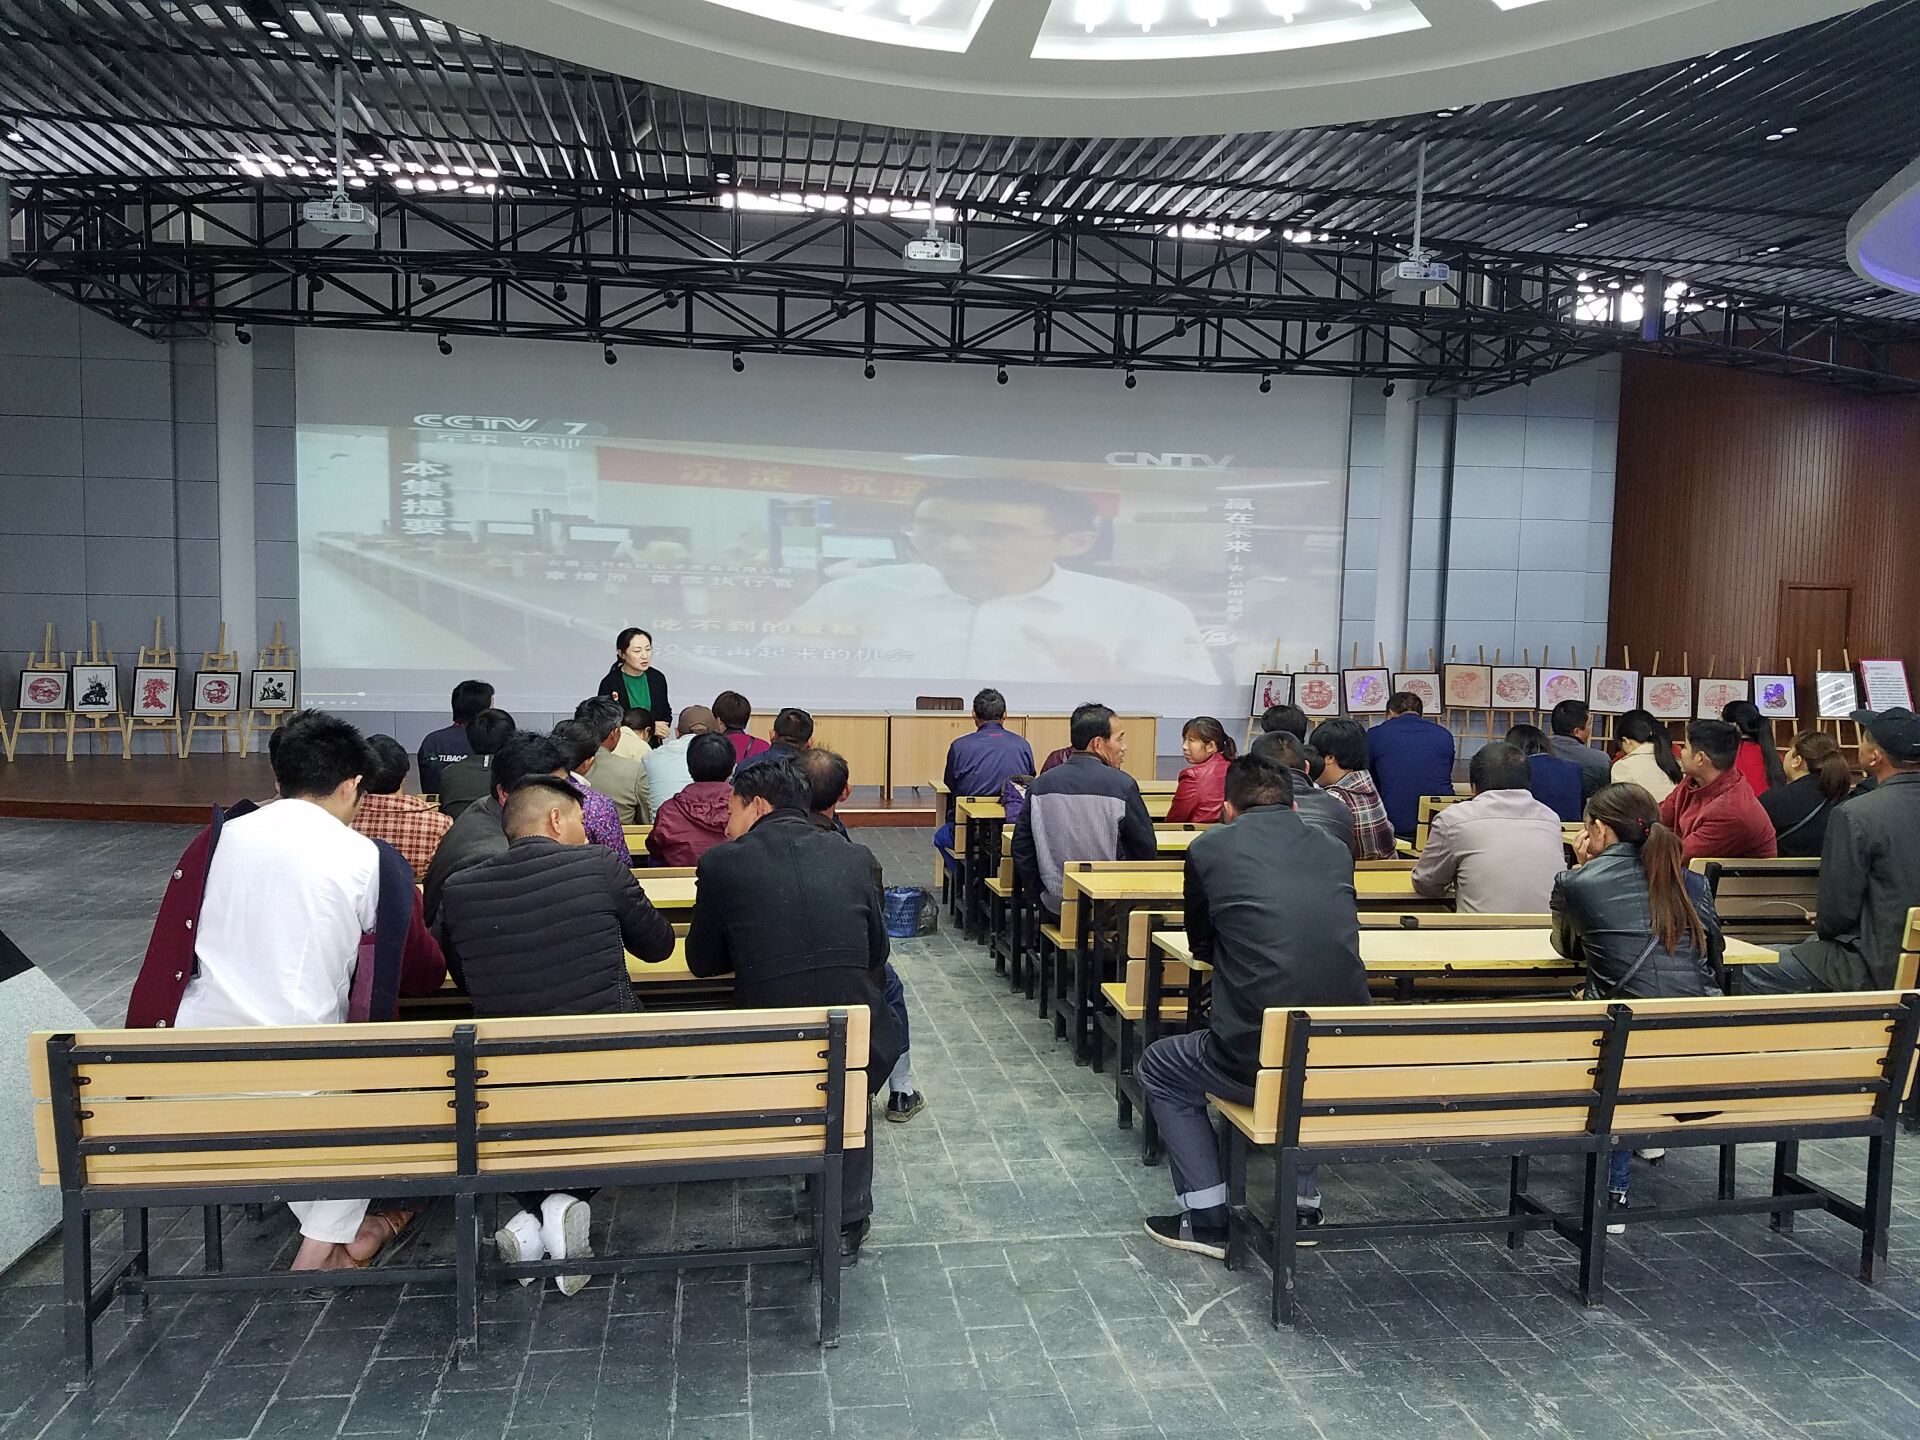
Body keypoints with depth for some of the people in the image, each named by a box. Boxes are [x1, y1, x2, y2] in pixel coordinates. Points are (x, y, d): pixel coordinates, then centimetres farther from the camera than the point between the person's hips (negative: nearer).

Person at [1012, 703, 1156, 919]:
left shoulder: (1040, 785, 0)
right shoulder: (1122, 785, -10)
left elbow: (1021, 849, 3)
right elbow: (1146, 851, -3)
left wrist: (1040, 893, 13)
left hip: (1055, 906, 4)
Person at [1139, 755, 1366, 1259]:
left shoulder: (1209, 849, 0)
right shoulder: (1335, 854, 10)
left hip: (1255, 1059, -4)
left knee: (1160, 1067, 26)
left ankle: (1208, 1220, 21)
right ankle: (1302, 1203, 38)